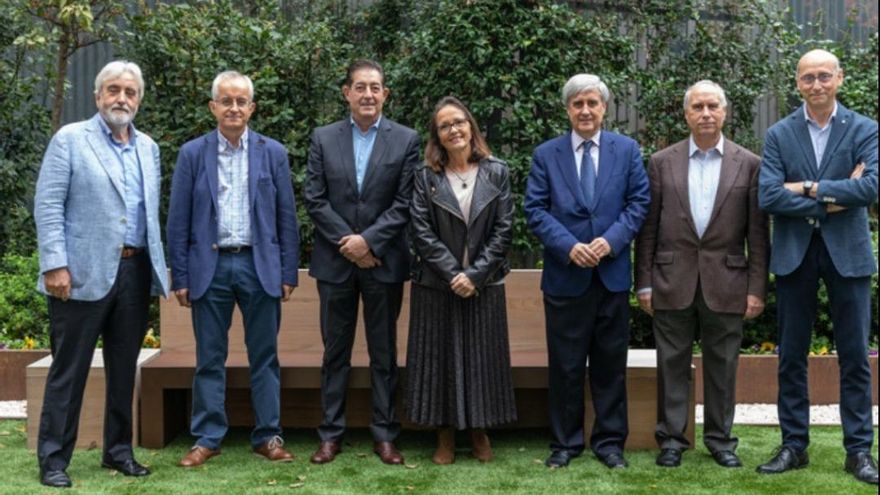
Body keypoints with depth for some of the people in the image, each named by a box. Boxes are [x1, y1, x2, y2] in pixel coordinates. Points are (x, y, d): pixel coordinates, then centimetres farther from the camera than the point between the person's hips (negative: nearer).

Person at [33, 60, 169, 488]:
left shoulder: (148, 148, 14)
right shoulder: (70, 139, -1)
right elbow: (48, 206, -7)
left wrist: (158, 264, 10)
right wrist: (55, 264, -15)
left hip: (135, 272, 5)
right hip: (84, 273, -5)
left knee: (124, 369, 12)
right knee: (69, 369, 2)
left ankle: (118, 450, 23)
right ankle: (53, 458, 11)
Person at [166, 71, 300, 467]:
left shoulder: (273, 153, 5)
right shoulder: (192, 153, 4)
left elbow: (286, 217, 5)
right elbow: (178, 220, 3)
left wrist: (288, 273, 1)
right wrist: (180, 277, -1)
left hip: (260, 265, 0)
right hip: (210, 266, 0)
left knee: (264, 356, 7)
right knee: (210, 358, 7)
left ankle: (268, 436, 17)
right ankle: (207, 438, 17)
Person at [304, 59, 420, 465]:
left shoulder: (406, 140, 0)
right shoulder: (323, 138, 4)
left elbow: (405, 203, -4)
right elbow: (314, 199, 0)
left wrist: (369, 240, -13)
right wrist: (347, 243, -9)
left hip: (384, 262, -1)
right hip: (335, 261, 1)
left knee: (384, 352, 7)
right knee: (335, 351, 8)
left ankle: (384, 434, 16)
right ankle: (331, 433, 17)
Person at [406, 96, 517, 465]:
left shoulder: (496, 172, 2)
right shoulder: (425, 176, 1)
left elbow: (504, 229, -3)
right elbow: (421, 231, -5)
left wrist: (475, 274, -11)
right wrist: (452, 273, -13)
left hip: (483, 284, 0)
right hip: (436, 283, 0)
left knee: (482, 355, 6)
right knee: (440, 356, 5)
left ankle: (480, 432, 21)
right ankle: (445, 435, 17)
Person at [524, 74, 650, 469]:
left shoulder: (627, 150, 7)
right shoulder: (546, 154, 4)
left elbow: (639, 202, 2)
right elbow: (535, 210, -1)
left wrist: (611, 240, -13)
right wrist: (568, 246, -15)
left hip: (613, 273, 1)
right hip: (564, 274, -1)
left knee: (610, 362, 9)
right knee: (565, 365, 6)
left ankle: (610, 441, 21)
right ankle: (565, 442, 18)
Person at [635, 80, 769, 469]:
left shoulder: (749, 164, 3)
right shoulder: (662, 162, 4)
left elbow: (757, 232, 2)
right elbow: (648, 228, 4)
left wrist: (757, 288, -2)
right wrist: (644, 283, 0)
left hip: (726, 283, 0)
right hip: (673, 281, 0)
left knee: (722, 366, 8)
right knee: (672, 364, 6)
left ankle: (720, 439, 22)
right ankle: (670, 439, 17)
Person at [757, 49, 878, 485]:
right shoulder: (779, 134, 4)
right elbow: (768, 196, -9)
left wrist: (809, 188, -14)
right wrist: (832, 201, -12)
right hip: (794, 253, 1)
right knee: (791, 356, 7)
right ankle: (794, 445, 17)